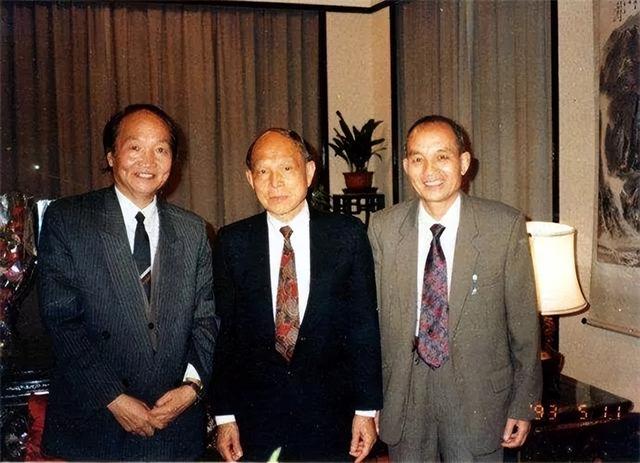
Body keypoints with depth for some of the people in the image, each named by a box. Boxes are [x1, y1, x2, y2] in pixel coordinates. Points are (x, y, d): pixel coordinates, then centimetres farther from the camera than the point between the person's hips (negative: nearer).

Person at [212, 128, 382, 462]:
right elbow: (223, 332, 1)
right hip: (254, 419, 1)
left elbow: (365, 325, -2)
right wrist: (224, 415, -1)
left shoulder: (347, 235, -4)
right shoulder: (232, 242, -1)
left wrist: (366, 409, -3)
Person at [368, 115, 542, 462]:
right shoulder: (383, 228, -4)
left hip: (478, 395, -1)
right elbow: (376, 317, 1)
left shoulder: (505, 226, -10)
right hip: (403, 395, 2)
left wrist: (523, 405, 0)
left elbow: (523, 322, -4)